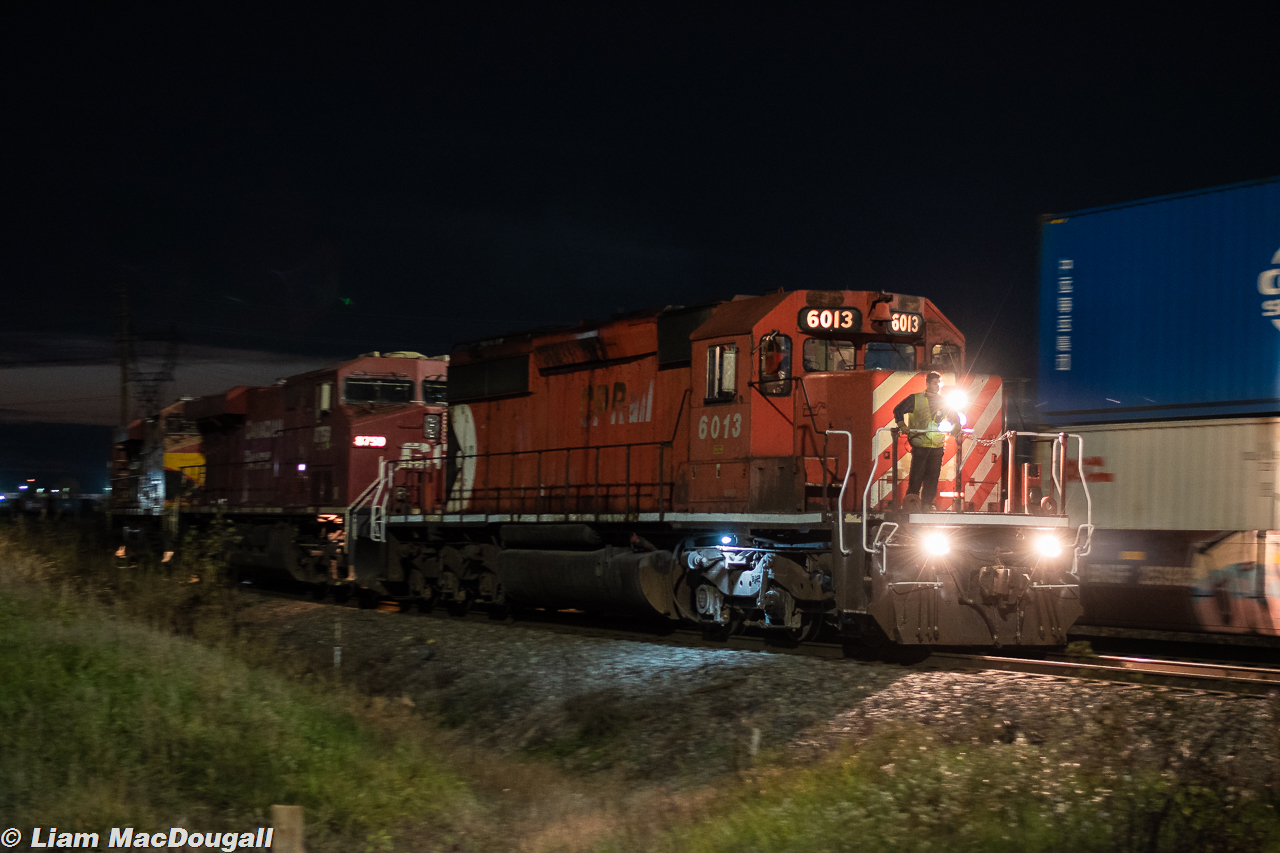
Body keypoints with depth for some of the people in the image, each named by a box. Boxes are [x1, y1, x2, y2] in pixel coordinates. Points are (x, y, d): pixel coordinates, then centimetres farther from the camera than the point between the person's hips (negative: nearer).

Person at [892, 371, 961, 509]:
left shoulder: (944, 402, 14)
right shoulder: (916, 399, 4)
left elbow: (955, 418, 27)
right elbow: (898, 410, 6)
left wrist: (955, 428, 7)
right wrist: (902, 425, -8)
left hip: (937, 446, 4)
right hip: (920, 444, -4)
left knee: (932, 477, 4)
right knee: (917, 476, -6)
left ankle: (927, 505, 11)